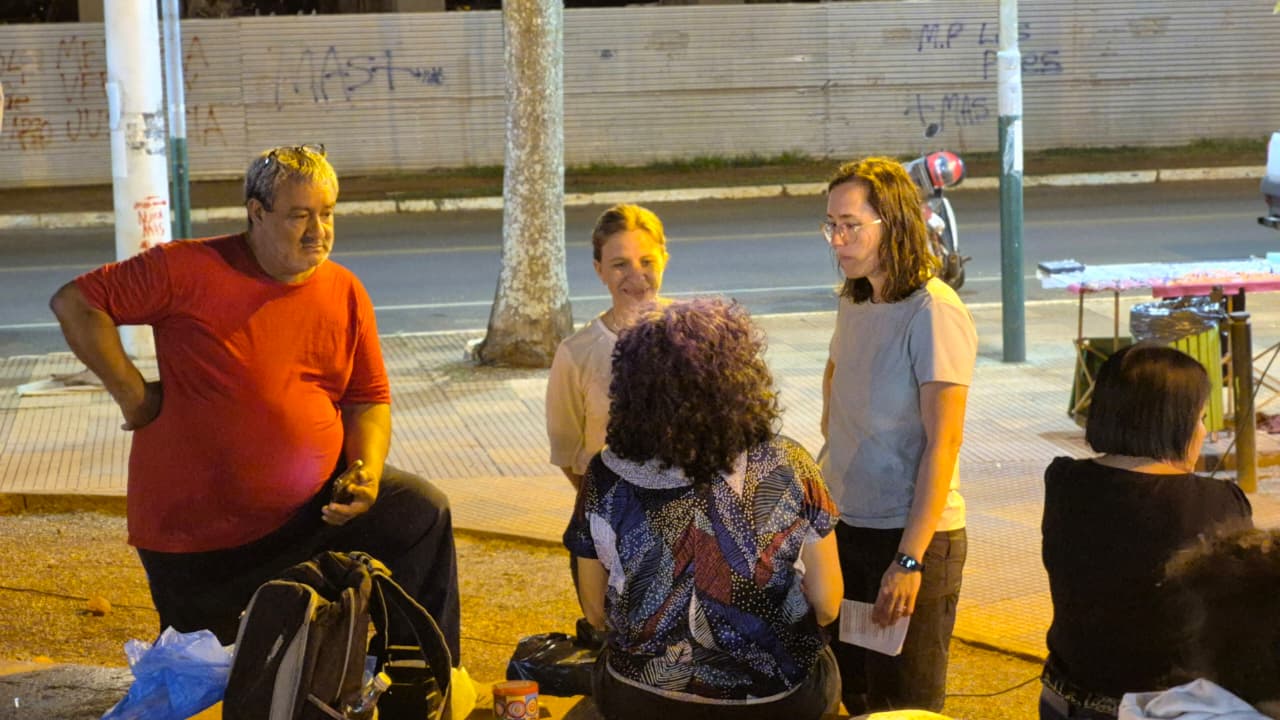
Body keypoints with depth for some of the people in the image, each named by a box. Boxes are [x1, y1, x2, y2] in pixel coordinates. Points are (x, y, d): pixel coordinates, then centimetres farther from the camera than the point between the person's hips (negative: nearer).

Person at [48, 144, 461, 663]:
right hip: (198, 527, -4)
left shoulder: (346, 293, 0)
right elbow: (75, 304, -11)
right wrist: (132, 393, -15)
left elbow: (369, 399, 4)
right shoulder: (190, 270, -14)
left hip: (316, 504, 4)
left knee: (423, 513, -7)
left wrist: (367, 471, -14)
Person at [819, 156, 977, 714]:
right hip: (844, 529, 7)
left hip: (911, 537, -7)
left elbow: (943, 443, -19)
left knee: (905, 702, 3)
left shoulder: (934, 313, -17)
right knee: (854, 694, 16)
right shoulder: (854, 305, 7)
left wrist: (910, 559, -21)